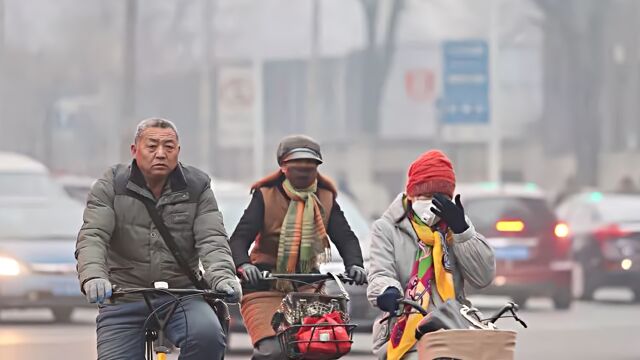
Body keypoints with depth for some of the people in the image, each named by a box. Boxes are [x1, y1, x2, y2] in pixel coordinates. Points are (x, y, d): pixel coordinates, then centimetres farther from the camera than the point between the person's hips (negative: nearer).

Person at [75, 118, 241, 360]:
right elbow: (92, 237, -12)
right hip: (123, 301, 0)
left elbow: (211, 239, -7)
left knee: (207, 335, -29)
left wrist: (222, 276, -29)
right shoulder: (111, 186, 0)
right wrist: (93, 276, -34)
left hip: (181, 296, 0)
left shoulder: (197, 187, 4)